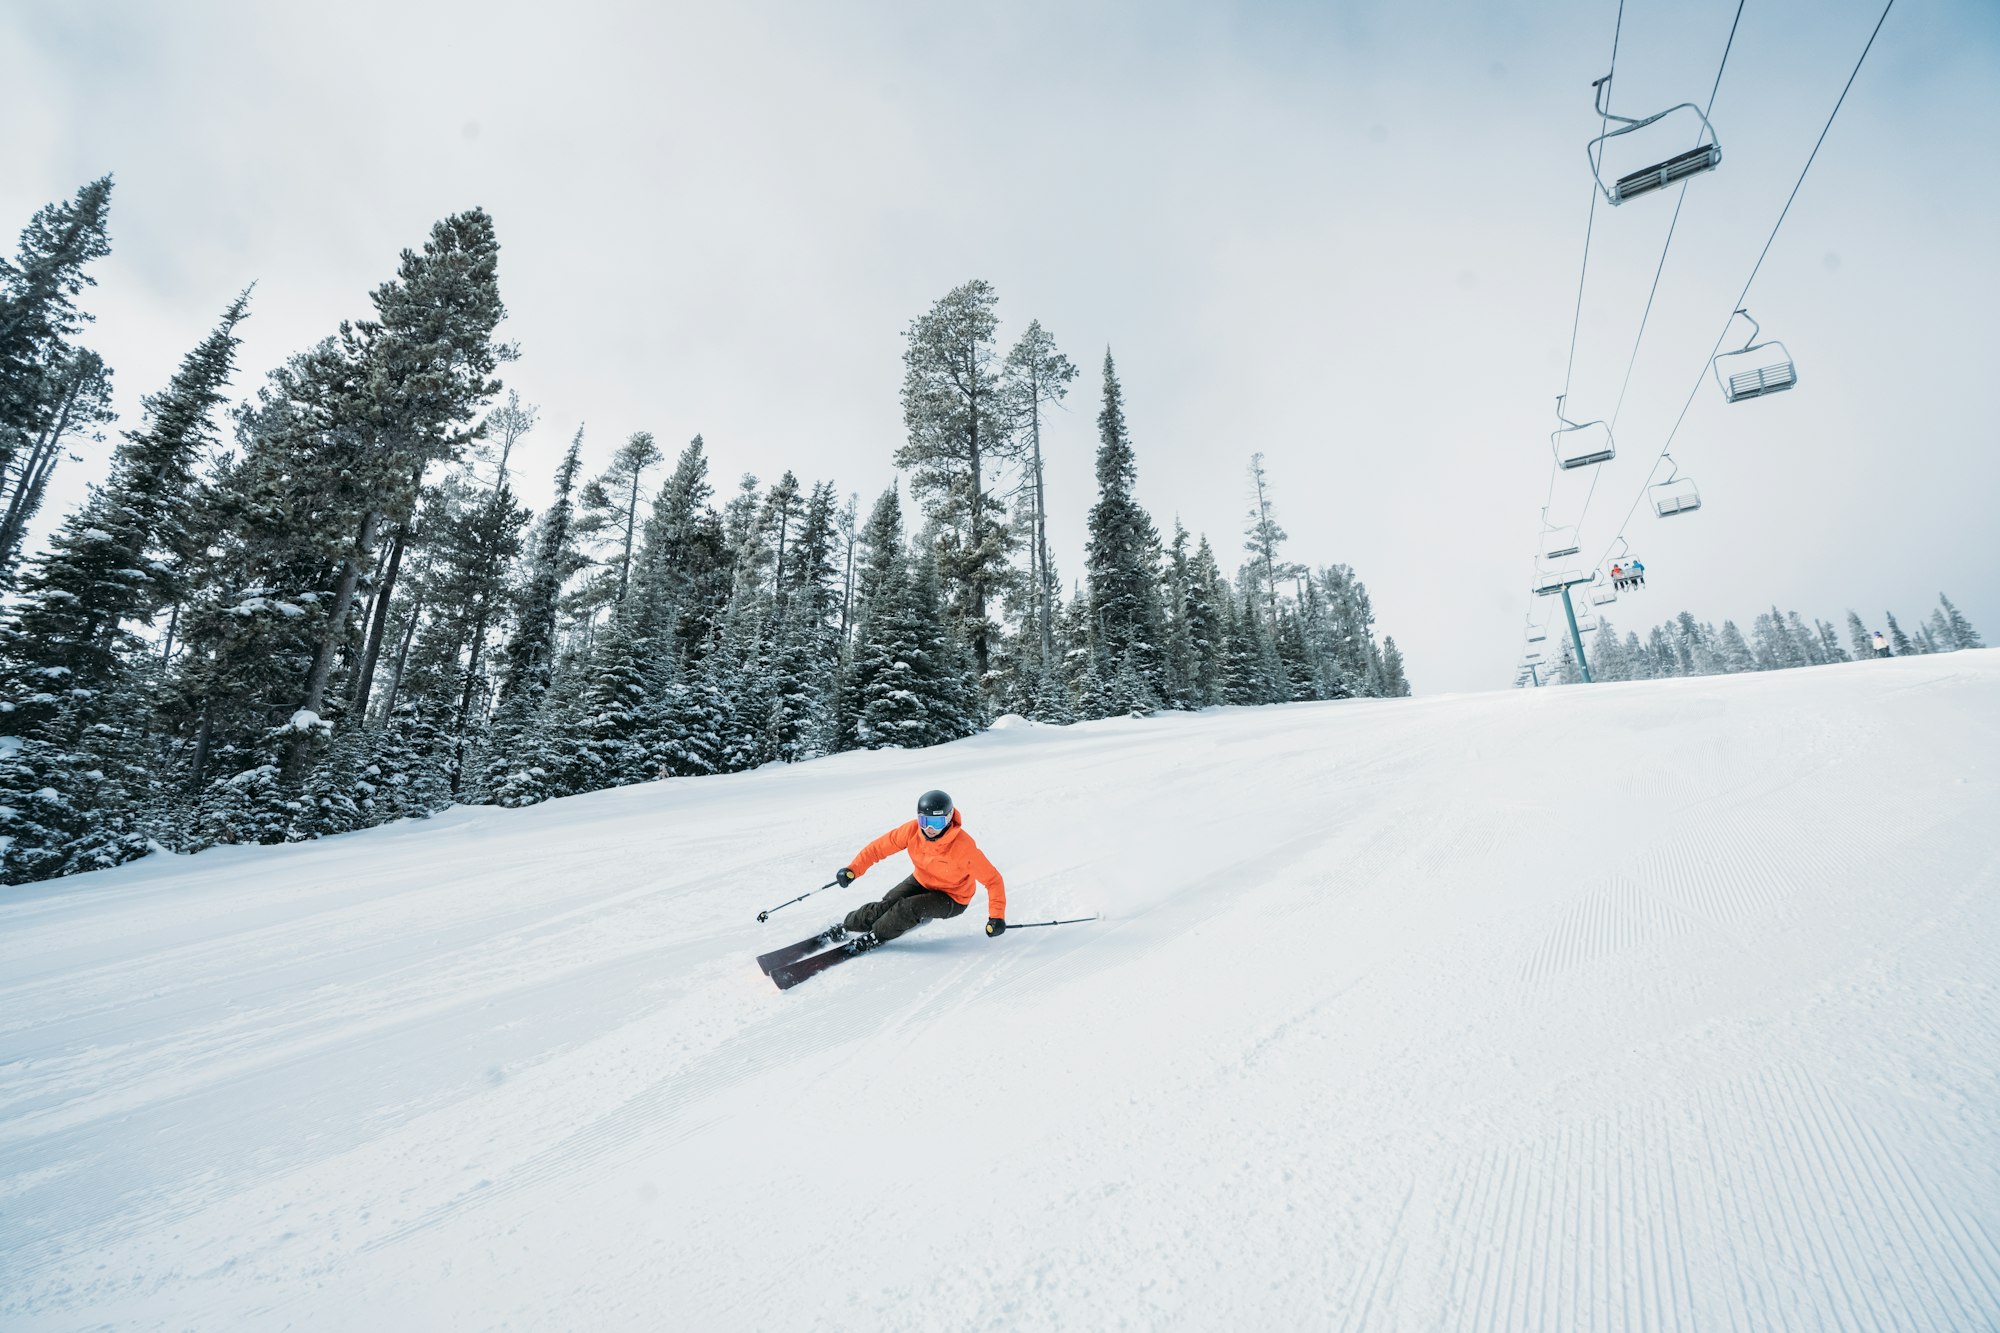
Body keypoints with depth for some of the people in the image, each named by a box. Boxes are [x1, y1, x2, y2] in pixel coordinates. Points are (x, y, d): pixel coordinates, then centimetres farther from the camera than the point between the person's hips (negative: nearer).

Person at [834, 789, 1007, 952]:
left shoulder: (963, 846, -32)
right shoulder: (913, 830, -21)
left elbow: (992, 879, -26)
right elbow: (881, 846, -13)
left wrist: (996, 916, -34)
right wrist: (853, 869, -25)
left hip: (952, 899, -4)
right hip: (921, 882, 4)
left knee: (908, 908, -28)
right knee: (887, 905, -18)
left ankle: (873, 938, -5)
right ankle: (845, 927, 4)